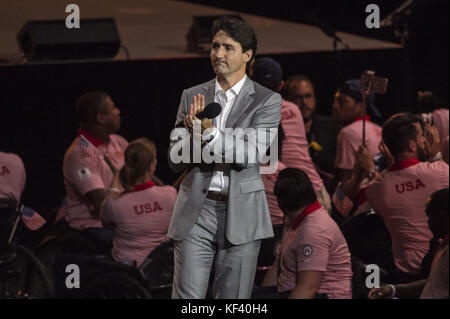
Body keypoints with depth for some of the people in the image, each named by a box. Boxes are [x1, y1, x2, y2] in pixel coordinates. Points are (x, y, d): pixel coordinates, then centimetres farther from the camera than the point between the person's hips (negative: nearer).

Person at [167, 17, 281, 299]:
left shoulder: (267, 101, 1)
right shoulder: (192, 97, 10)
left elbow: (250, 155, -11)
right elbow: (176, 159, 8)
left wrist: (209, 131, -22)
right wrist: (195, 133, -12)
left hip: (241, 214, -2)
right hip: (196, 212, 2)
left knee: (233, 299, 2)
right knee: (188, 297, -6)